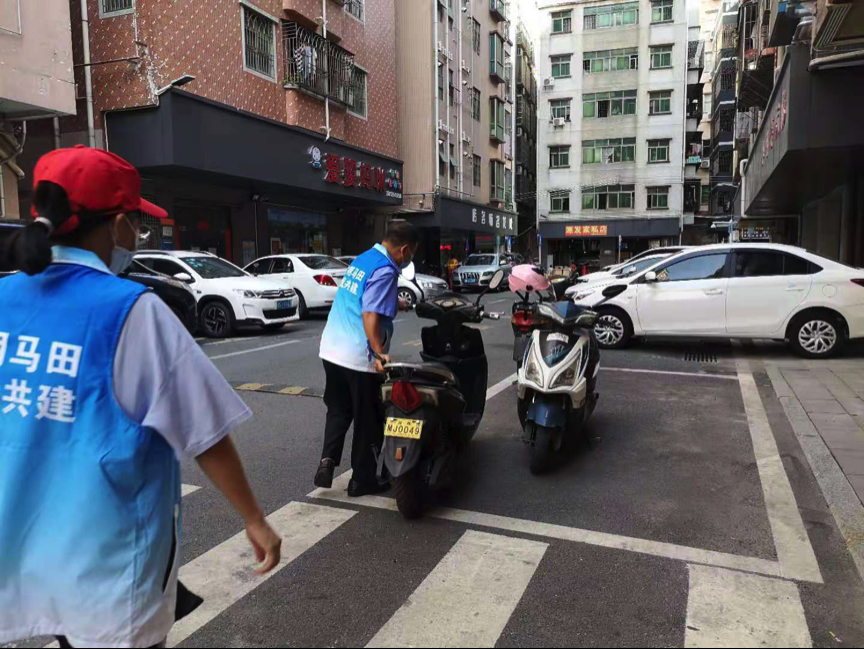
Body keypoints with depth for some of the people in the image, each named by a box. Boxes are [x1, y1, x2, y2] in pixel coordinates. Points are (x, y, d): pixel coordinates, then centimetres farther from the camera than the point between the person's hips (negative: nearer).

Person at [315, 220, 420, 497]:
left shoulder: (364, 258, 12)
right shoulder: (385, 270, -16)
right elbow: (370, 315, -25)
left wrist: (400, 303, 38)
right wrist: (379, 353, -27)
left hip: (332, 350, 8)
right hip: (359, 357, -8)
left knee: (338, 411, 22)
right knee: (368, 420, 8)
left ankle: (327, 461, 8)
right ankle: (362, 479, 19)